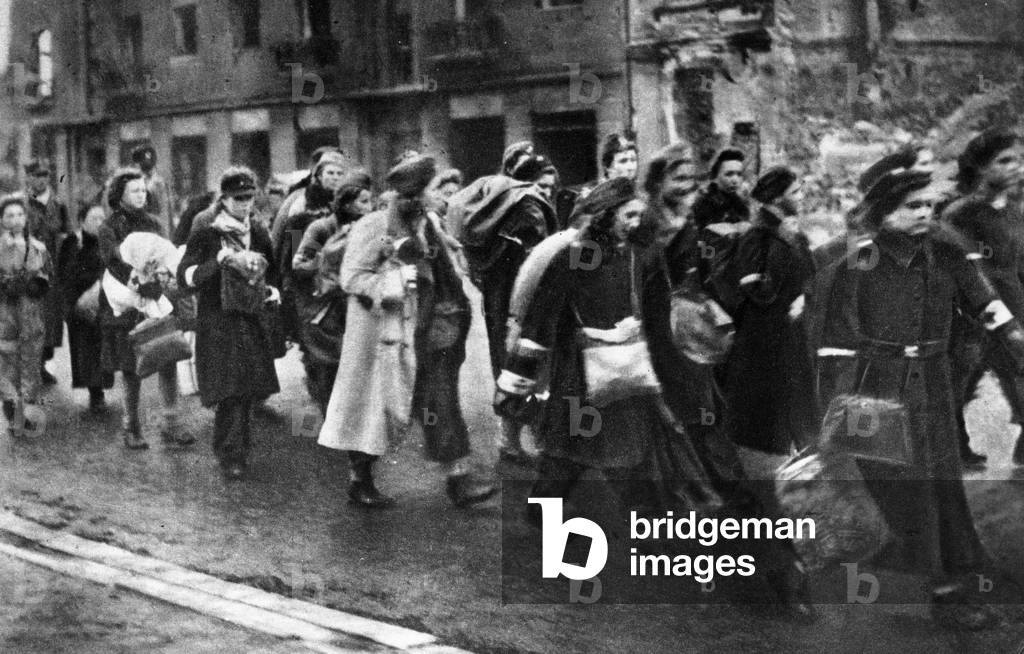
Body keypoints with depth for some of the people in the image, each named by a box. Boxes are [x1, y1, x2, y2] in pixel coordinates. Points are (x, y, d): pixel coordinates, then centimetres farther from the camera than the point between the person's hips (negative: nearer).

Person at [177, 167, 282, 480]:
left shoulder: (258, 233, 11)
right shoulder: (205, 236, -5)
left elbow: (271, 272, 25)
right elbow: (185, 277, -12)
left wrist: (272, 291, 4)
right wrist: (219, 259, -24)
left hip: (251, 321, 5)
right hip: (217, 324, -5)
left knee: (247, 389, 6)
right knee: (230, 390, -11)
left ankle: (237, 449, 22)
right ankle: (232, 456, -5)